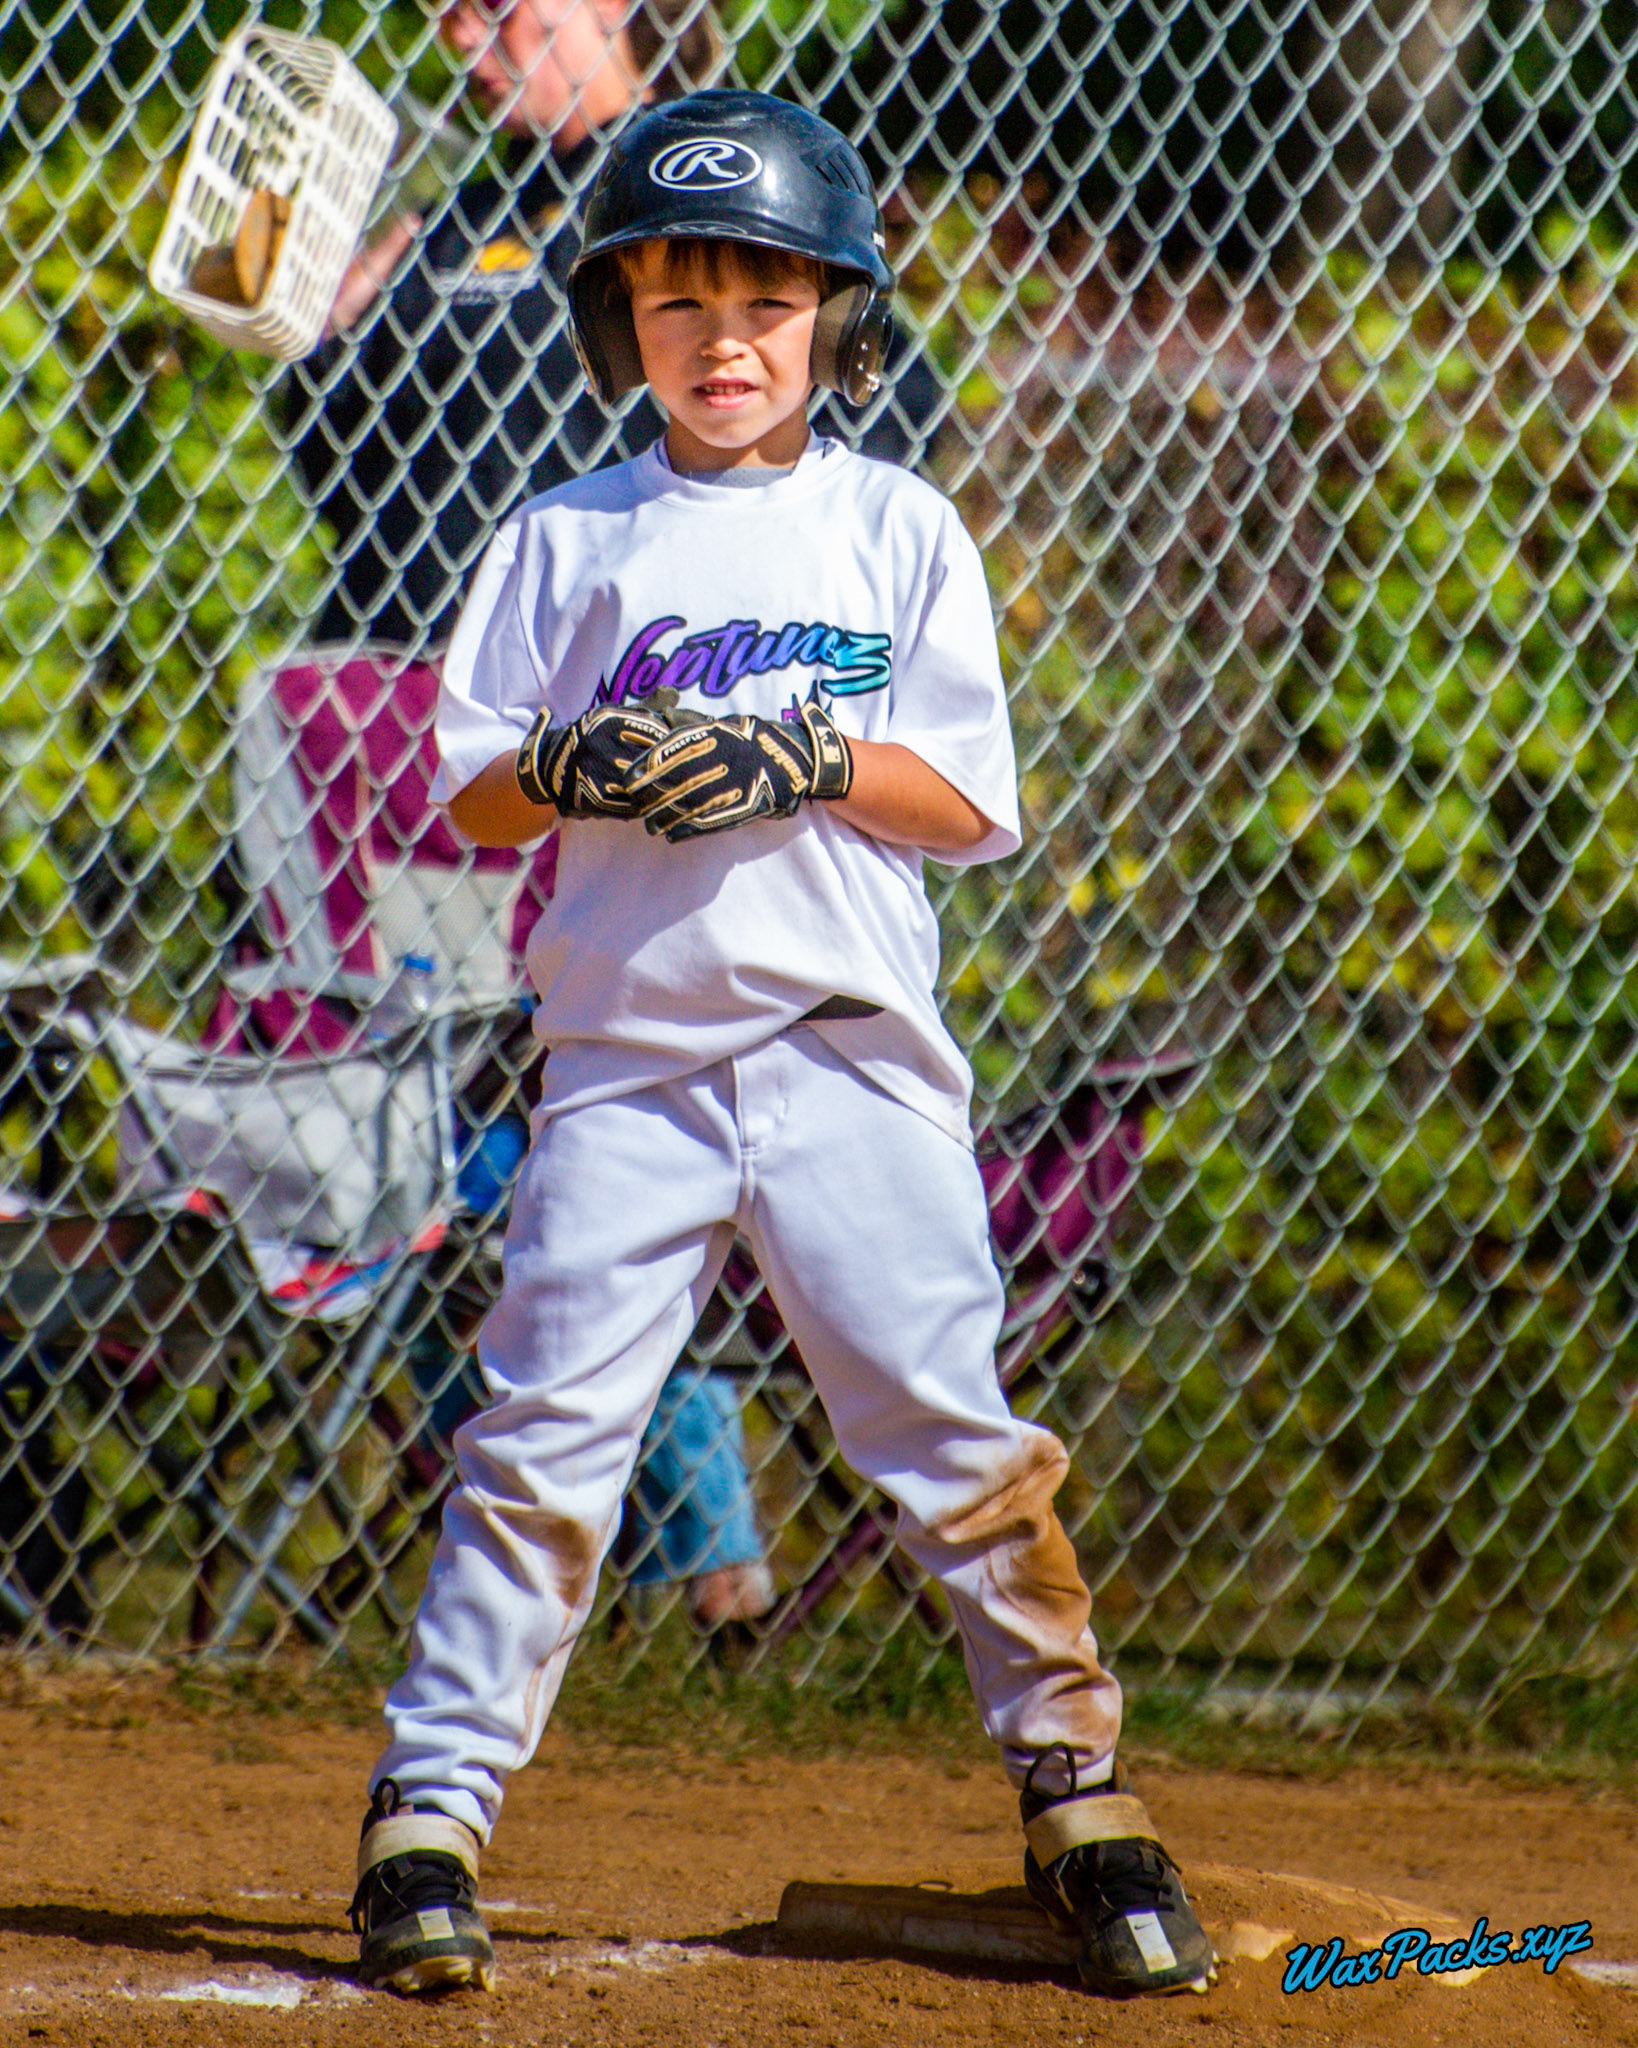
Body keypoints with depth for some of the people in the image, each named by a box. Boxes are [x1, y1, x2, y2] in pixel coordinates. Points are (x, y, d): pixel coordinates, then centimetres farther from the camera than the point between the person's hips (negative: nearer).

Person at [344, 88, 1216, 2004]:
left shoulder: (899, 530, 7)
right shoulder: (567, 538, 8)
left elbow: (969, 802, 2)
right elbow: (471, 789, 6)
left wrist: (808, 758, -14)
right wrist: (582, 766, -14)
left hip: (856, 1055, 0)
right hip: (630, 1055, 0)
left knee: (957, 1442, -1)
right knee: (542, 1438, -6)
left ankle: (1076, 1791, 12)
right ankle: (429, 1810, -2)